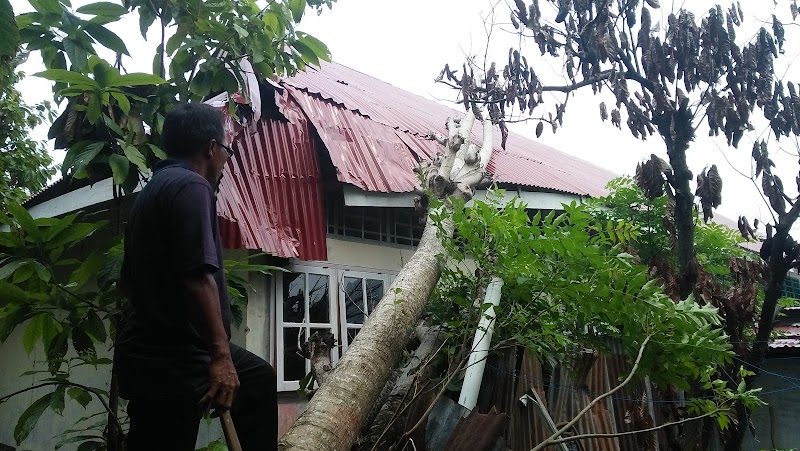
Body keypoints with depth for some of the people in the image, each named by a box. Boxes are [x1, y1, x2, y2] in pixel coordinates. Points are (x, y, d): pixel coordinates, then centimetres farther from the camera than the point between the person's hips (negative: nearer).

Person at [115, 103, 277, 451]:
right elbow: (198, 276, -26)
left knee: (259, 378, 23)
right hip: (171, 359, -10)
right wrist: (221, 353, -23)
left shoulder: (152, 190, 17)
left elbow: (130, 280, 24)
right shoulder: (191, 186, -14)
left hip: (156, 350, 10)